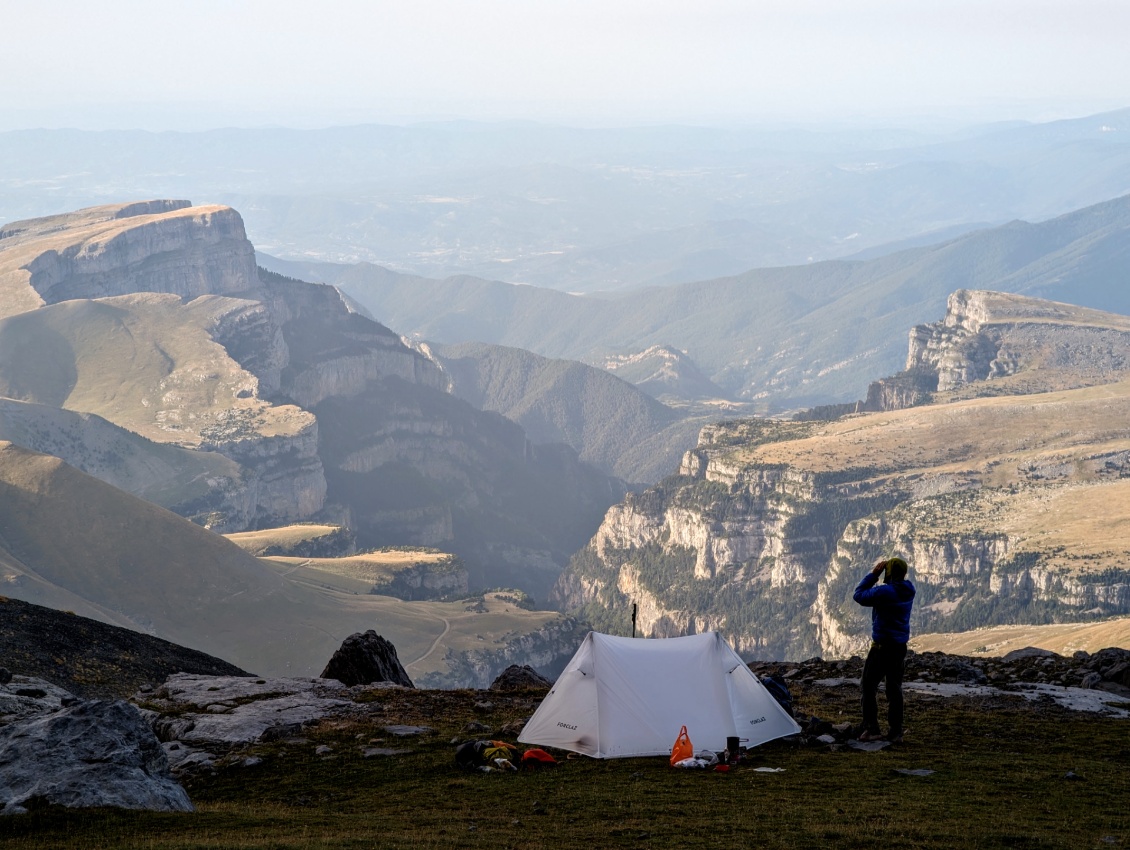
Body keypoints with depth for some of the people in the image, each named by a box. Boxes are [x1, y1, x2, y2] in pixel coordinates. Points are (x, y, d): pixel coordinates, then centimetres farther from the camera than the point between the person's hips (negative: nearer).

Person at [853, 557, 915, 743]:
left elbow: (858, 594, -11)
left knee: (868, 687, 2)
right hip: (900, 647, 7)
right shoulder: (908, 591, 2)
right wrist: (877, 575, 4)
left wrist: (874, 573, -6)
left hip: (882, 646, -7)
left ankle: (871, 730, -3)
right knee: (894, 689, 12)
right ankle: (895, 732, 12)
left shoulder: (884, 592, -21)